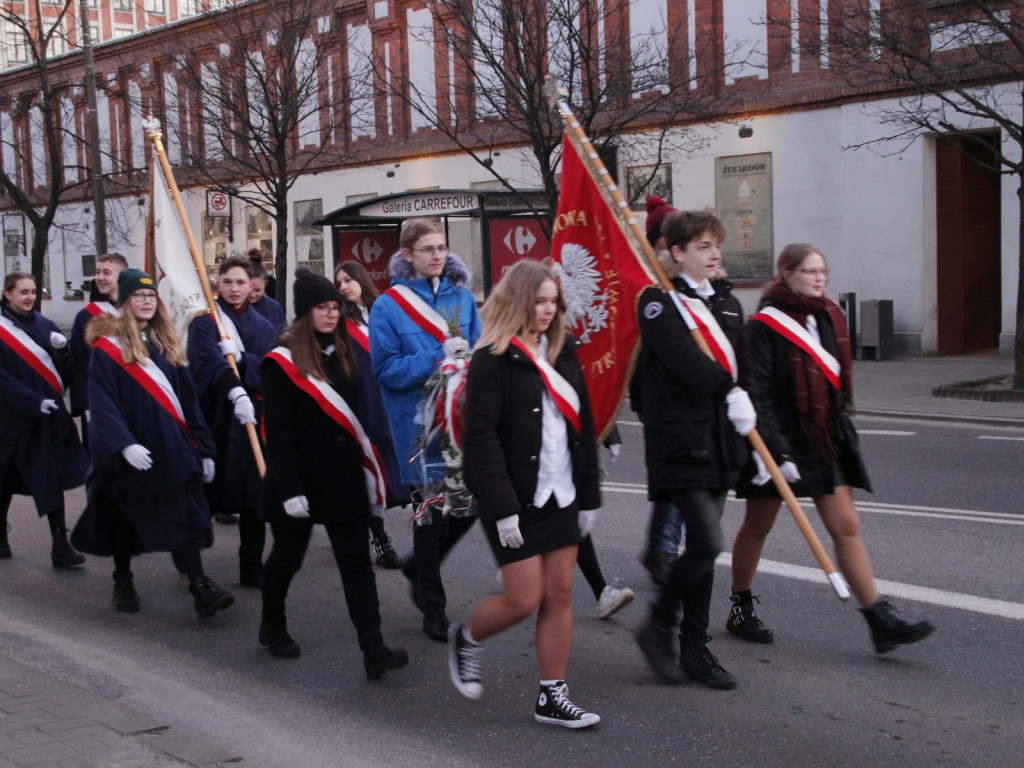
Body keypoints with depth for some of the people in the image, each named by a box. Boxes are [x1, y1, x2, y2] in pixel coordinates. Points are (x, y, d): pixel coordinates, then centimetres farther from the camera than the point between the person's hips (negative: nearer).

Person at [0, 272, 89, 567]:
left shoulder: (44, 325, 7)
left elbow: (64, 367, 8)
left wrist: (62, 349, -14)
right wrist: (33, 401, -20)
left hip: (49, 414, 3)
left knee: (52, 479, -2)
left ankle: (60, 547, -3)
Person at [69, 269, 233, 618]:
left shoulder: (165, 343, 12)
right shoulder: (107, 347, -5)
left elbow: (187, 399, 13)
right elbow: (102, 404, -14)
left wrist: (203, 448, 10)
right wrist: (124, 444, -28)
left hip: (172, 449, 4)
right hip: (128, 455, -4)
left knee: (184, 518, -4)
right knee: (125, 518, 6)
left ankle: (200, 588, -8)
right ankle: (123, 584, 24)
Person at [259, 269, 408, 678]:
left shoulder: (344, 352, 8)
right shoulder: (284, 361, -11)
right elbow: (277, 430, -14)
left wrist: (368, 469, 9)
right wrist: (289, 489, -19)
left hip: (344, 477, 5)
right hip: (301, 479, -5)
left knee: (356, 561, -1)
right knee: (287, 556, 13)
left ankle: (373, 650, -5)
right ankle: (272, 627, 37)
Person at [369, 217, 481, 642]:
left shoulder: (461, 296, 7)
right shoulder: (389, 305, -6)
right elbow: (387, 369, -9)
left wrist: (466, 355, -10)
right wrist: (438, 358, -20)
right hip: (419, 422, -4)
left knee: (469, 502, 3)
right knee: (431, 510, 4)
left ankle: (419, 567, 32)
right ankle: (433, 608, 21)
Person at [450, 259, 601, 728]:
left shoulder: (564, 354, 9)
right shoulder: (493, 359, -11)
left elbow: (583, 428, 12)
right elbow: (480, 438, -16)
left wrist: (589, 495, 9)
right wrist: (502, 508, -20)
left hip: (560, 494, 6)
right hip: (515, 498, -6)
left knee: (560, 595, 6)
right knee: (524, 598, -3)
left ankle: (553, 697, 16)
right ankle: (465, 640, 26)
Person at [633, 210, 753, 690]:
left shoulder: (727, 303, 16)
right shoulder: (658, 303, -8)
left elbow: (739, 363, 16)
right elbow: (682, 356, -23)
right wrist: (729, 391, -32)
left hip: (719, 439, 8)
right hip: (679, 439, -7)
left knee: (704, 546, 11)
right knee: (706, 542, -13)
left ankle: (695, 649, 19)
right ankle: (656, 628, 7)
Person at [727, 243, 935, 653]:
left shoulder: (828, 318, 8)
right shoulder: (766, 325, -12)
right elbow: (757, 392, -17)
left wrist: (842, 429, 17)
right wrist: (777, 449, -22)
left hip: (824, 439, 6)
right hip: (778, 440, -6)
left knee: (847, 527, 1)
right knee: (757, 526, 9)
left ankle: (881, 620, -1)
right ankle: (740, 610, 26)